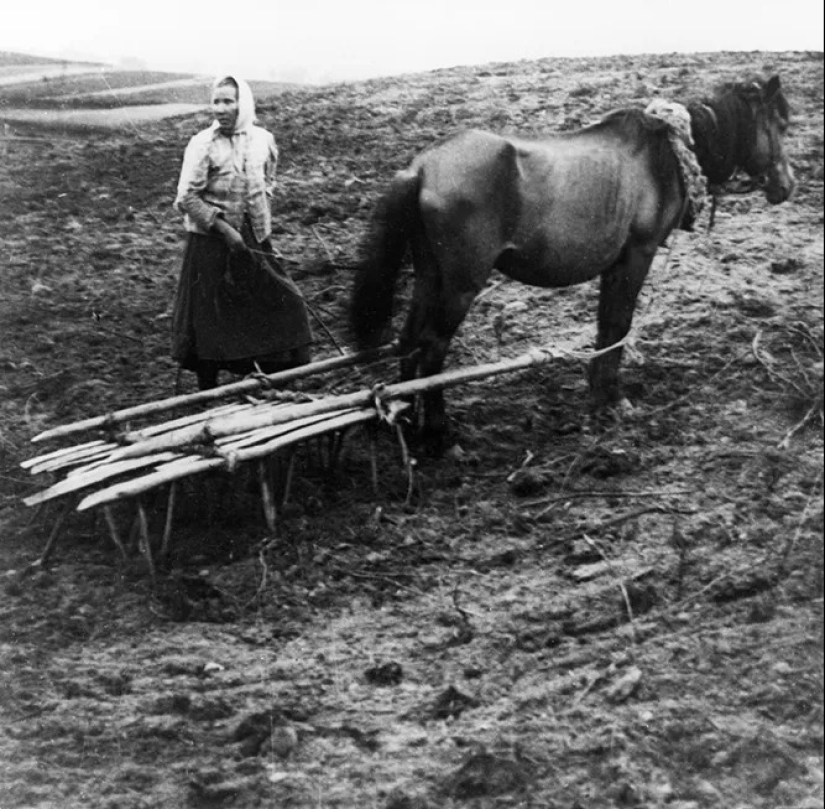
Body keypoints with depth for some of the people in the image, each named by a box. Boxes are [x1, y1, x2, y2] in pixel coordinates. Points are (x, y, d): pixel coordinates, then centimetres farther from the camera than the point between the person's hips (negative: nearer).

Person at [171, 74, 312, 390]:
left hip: (253, 240, 4)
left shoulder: (263, 140, 0)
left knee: (280, 304, 6)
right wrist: (223, 228, -18)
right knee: (210, 316, 3)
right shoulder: (203, 144, -13)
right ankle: (208, 392, 17)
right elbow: (186, 198, -14)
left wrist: (261, 218, 7)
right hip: (211, 241, -4)